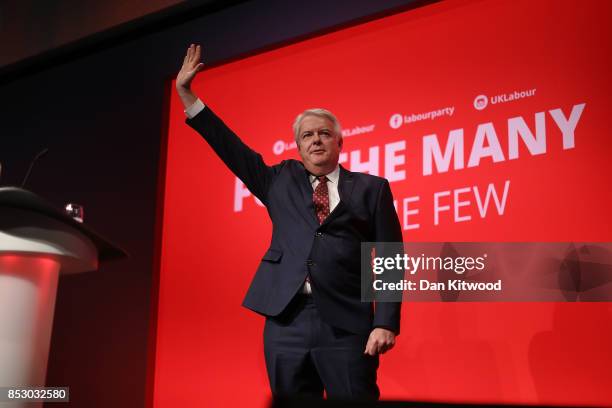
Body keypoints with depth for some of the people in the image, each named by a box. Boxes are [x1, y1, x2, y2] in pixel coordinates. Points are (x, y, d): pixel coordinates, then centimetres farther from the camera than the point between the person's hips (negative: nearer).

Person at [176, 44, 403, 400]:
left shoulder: (371, 188, 9)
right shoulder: (281, 181, 18)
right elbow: (231, 149, 15)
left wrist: (386, 323, -7)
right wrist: (187, 94, 12)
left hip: (347, 324, -2)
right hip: (286, 321, 3)